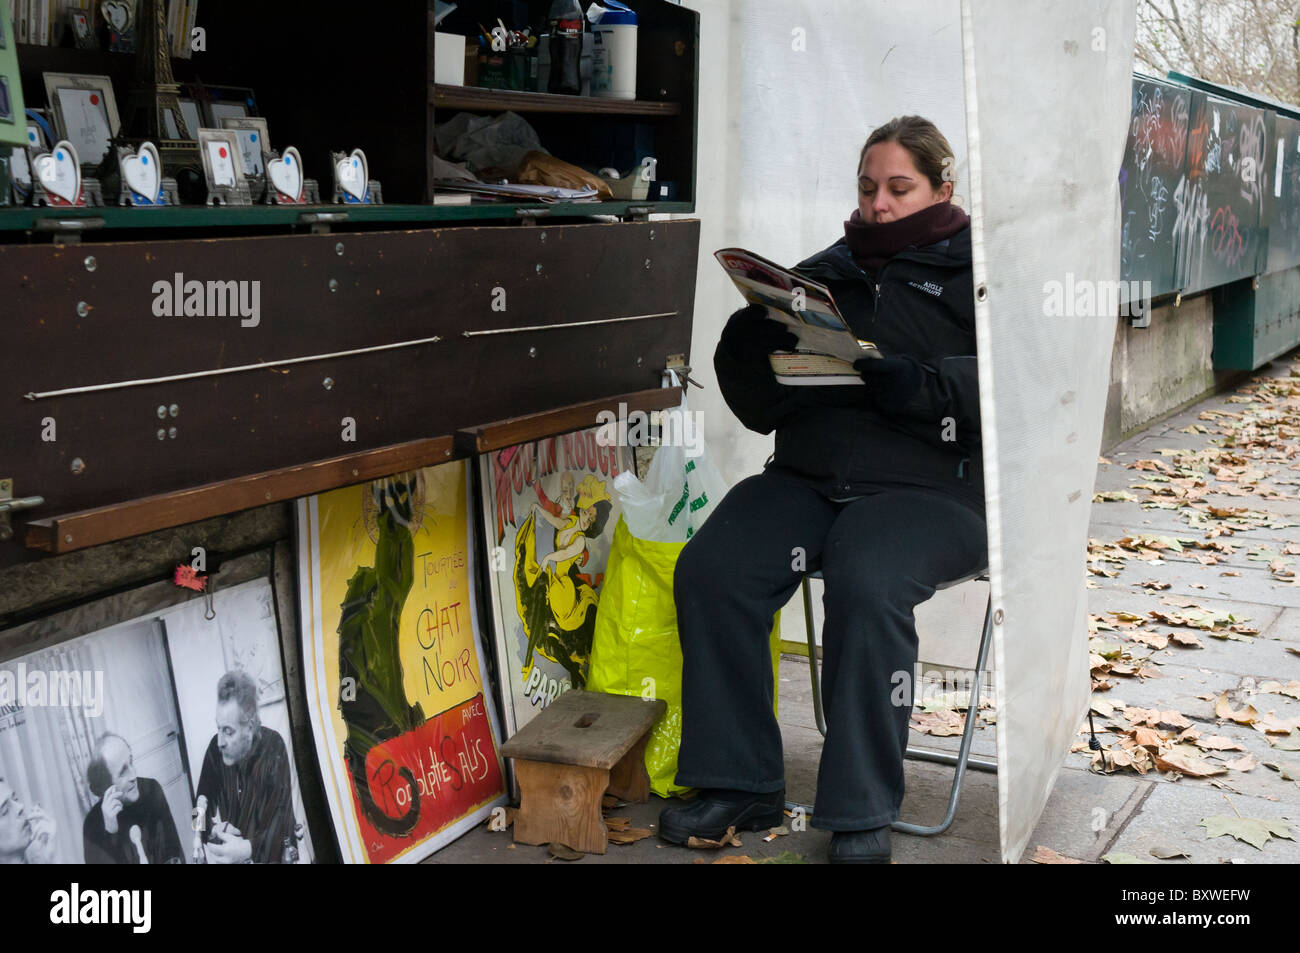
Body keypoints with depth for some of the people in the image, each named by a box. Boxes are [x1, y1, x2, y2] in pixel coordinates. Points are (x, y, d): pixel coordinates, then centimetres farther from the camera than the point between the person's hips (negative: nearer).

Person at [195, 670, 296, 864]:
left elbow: (280, 826, -17)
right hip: (225, 854, 3)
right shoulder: (215, 748, -3)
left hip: (267, 857, -3)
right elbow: (203, 809, 6)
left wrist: (246, 850, -30)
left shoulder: (273, 748, -15)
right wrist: (214, 829, -13)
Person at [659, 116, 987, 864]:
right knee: (709, 569, -20)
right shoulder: (827, 272, 21)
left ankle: (862, 815, -18)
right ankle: (740, 783, -7)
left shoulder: (975, 269, 8)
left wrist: (923, 387, -23)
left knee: (865, 582, -34)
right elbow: (762, 408, 19)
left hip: (931, 486, -4)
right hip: (808, 477, 5)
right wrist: (748, 348, -2)